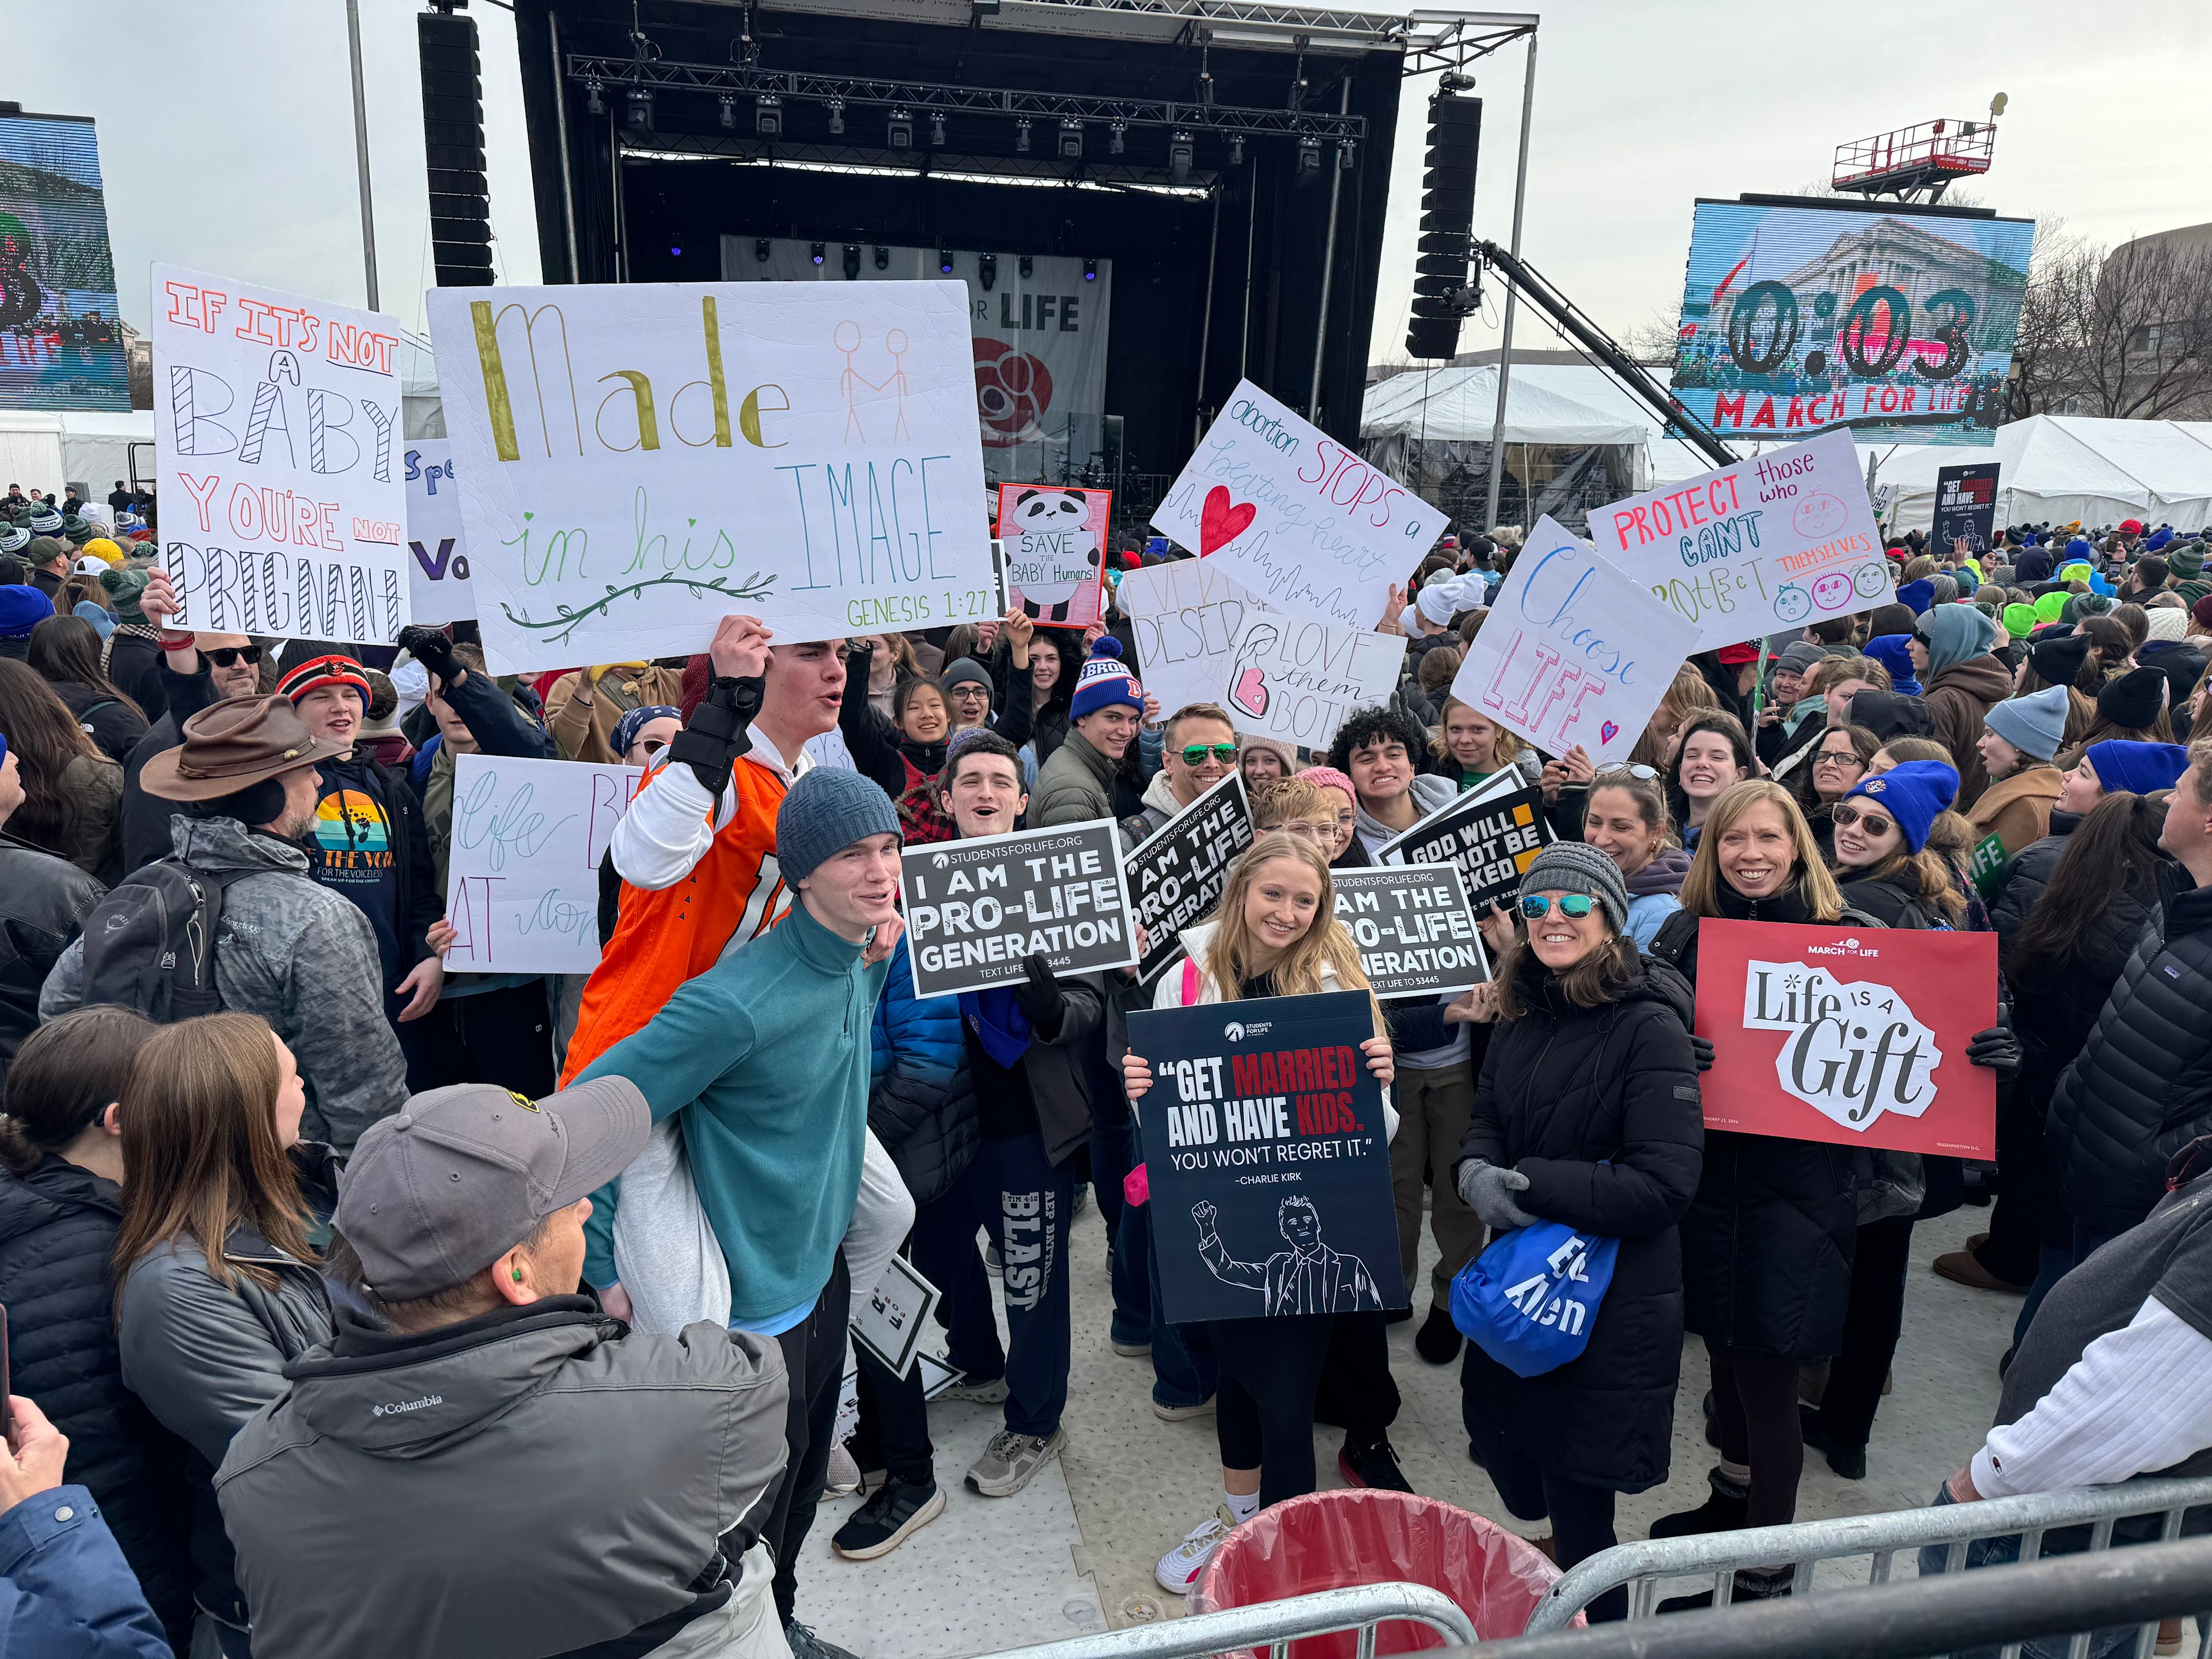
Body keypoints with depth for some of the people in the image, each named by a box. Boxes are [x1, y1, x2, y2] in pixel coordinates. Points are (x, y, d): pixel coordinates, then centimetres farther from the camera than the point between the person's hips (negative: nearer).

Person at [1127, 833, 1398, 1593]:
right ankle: (1239, 1516, 44)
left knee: (1286, 1393, 1)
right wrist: (1138, 1089, -17)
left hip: (1309, 1221, -2)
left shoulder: (1338, 983, -6)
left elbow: (1372, 1126, -2)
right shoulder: (1186, 982, -3)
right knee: (1241, 1367, 20)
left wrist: (1380, 1077, -22)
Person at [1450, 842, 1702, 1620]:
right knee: (1501, 1440, 19)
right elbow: (1487, 1120, 12)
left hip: (1614, 1298, -6)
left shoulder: (1650, 1027, -17)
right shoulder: (1520, 1014, 4)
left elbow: (1667, 1182, -21)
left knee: (1578, 1502, 4)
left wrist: (1533, 1183, -21)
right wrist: (1476, 1170, -11)